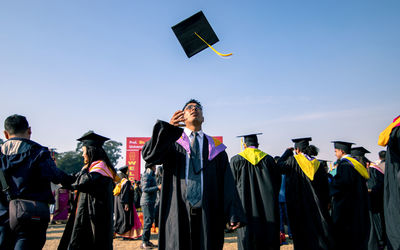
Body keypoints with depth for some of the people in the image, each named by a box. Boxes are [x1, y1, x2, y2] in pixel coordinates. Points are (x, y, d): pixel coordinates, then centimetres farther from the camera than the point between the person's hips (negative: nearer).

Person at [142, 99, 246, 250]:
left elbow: (227, 182, 5)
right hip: (178, 213, -1)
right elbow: (149, 155, -10)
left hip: (208, 215, 1)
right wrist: (168, 127, -25)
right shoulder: (173, 142, 10)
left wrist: (234, 214, -7)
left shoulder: (215, 147, 12)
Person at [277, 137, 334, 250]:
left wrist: (287, 152, 14)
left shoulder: (293, 161, -9)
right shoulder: (318, 164, 5)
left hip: (299, 206, -4)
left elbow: (279, 165, 4)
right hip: (317, 206, 4)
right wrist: (325, 204, 17)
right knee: (320, 232, 9)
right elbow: (325, 187, 9)